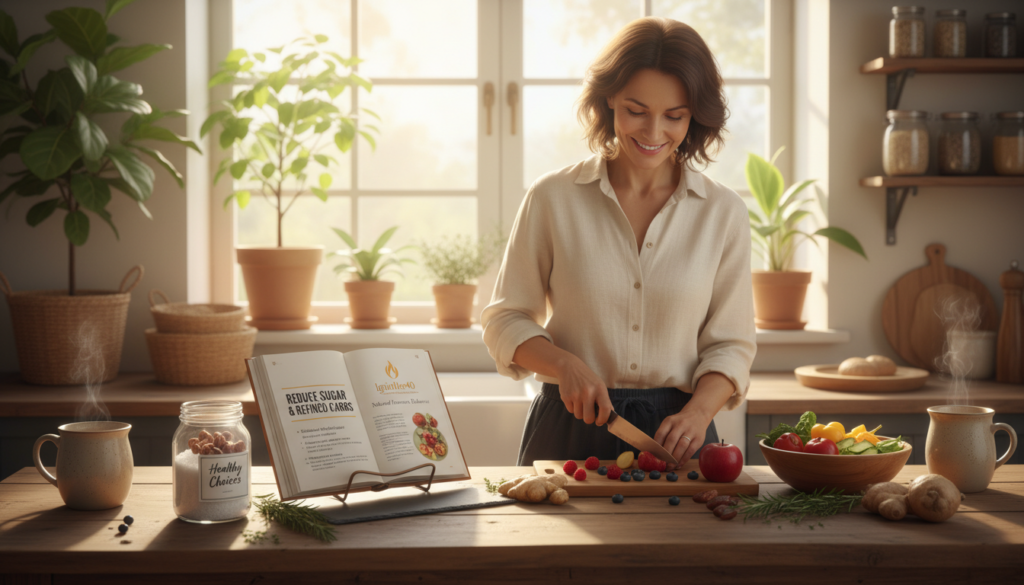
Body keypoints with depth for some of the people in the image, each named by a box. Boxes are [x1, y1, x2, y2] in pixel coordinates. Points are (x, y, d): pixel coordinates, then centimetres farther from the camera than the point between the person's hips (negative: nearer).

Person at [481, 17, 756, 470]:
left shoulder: (723, 212, 4)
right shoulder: (553, 198, 1)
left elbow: (730, 343, 7)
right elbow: (505, 321, 6)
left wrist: (698, 411, -12)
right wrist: (566, 365, -12)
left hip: (673, 432, 1)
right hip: (569, 431, 0)